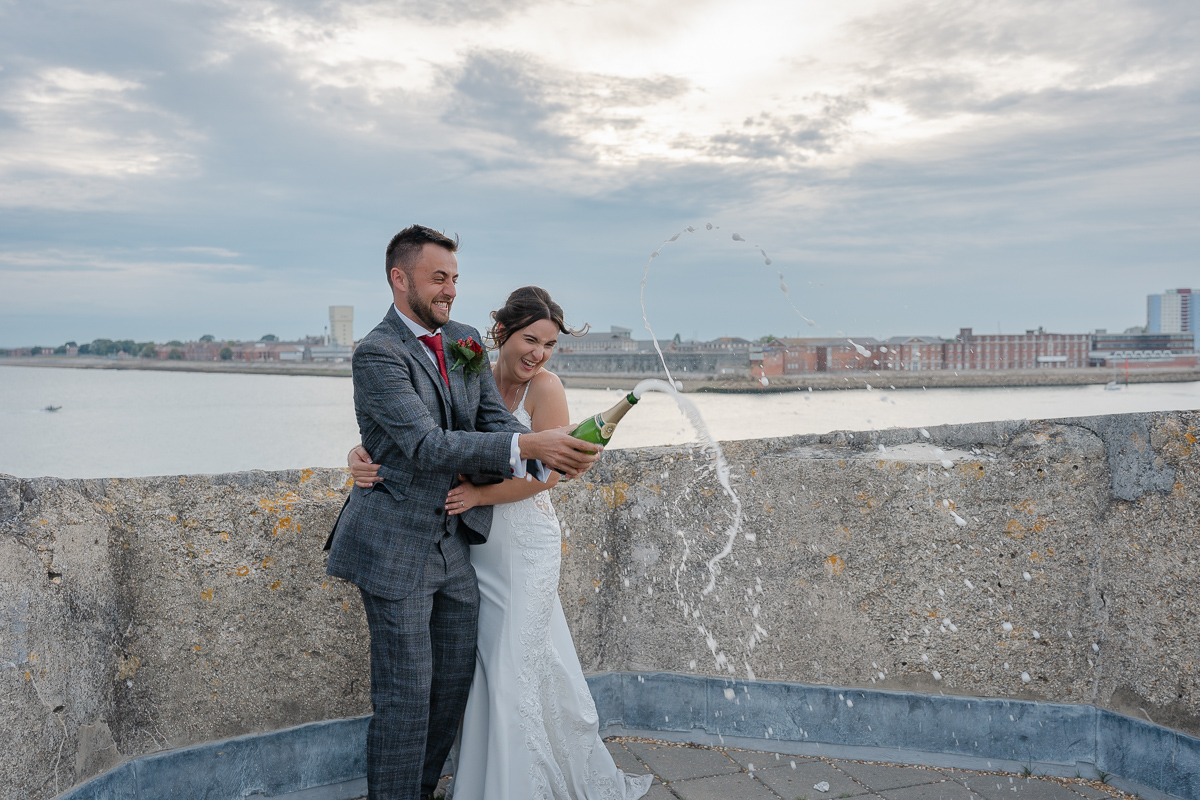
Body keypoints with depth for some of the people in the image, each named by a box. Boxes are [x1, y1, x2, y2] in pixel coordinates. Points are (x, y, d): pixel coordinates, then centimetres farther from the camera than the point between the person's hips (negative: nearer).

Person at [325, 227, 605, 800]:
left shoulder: (465, 341, 6)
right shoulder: (377, 353, -17)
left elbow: (494, 420, -1)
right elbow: (428, 445, -27)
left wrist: (551, 457, -22)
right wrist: (527, 445, -35)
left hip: (454, 541, 7)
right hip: (396, 547, -7)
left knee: (455, 678, 17)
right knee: (406, 693, 2)